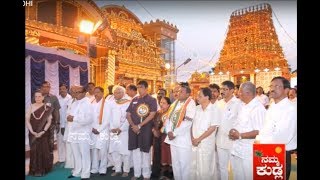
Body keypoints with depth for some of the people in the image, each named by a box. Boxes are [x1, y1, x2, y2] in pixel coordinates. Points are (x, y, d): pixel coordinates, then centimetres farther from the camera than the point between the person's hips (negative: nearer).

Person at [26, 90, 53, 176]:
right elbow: (27, 120, -1)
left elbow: (49, 121, -2)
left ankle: (43, 170, 17)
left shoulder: (47, 108, -2)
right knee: (34, 151, 3)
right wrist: (32, 132, -10)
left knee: (44, 151, 3)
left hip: (44, 134, 0)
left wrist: (43, 132, -13)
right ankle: (35, 170, 15)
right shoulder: (31, 107, 0)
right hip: (33, 134, 1)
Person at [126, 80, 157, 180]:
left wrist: (139, 126, -14)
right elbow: (128, 114, 9)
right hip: (134, 128, 4)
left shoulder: (152, 100, -3)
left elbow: (152, 115, -12)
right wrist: (133, 125, -8)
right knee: (135, 151, 9)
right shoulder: (134, 100, 9)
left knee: (145, 151, 3)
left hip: (146, 129, -4)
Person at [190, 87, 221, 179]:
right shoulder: (197, 108, 7)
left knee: (204, 170, 5)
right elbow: (192, 124, 9)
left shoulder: (215, 109, -9)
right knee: (193, 167, 13)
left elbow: (212, 128, -13)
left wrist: (198, 139, -12)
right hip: (194, 143, 5)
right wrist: (192, 138, -5)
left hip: (206, 144, -5)